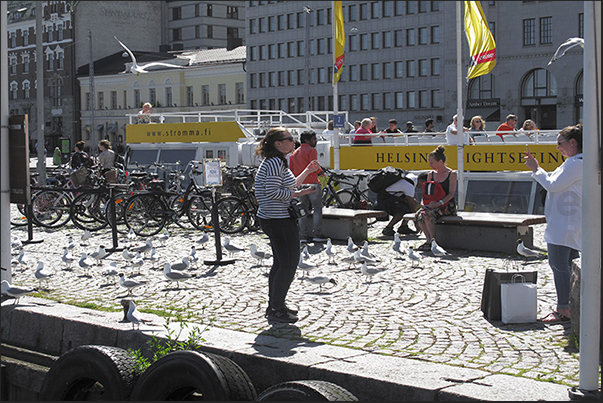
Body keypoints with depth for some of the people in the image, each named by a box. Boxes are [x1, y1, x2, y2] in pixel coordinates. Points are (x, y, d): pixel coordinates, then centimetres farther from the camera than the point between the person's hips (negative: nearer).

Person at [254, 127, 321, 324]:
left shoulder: (277, 162, 17)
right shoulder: (275, 162, -17)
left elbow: (289, 187, 24)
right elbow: (273, 192, -24)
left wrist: (308, 171, 22)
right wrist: (298, 194, -19)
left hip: (275, 220, 11)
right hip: (280, 221, -11)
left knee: (280, 263, 17)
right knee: (289, 264, -6)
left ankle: (274, 306, 26)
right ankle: (276, 310, 0)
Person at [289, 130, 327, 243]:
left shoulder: (295, 153, 17)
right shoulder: (311, 150, -5)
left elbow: (291, 170, 15)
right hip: (312, 183, -7)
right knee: (317, 208, -1)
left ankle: (303, 235, 8)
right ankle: (317, 234, -6)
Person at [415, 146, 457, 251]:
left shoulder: (452, 174, -2)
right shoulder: (431, 174, 14)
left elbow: (451, 194, -10)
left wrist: (439, 203, -24)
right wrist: (424, 202, -7)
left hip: (447, 205, -5)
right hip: (432, 205, 5)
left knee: (428, 214, -33)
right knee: (419, 214, -27)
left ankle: (432, 241, -20)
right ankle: (429, 240, -16)